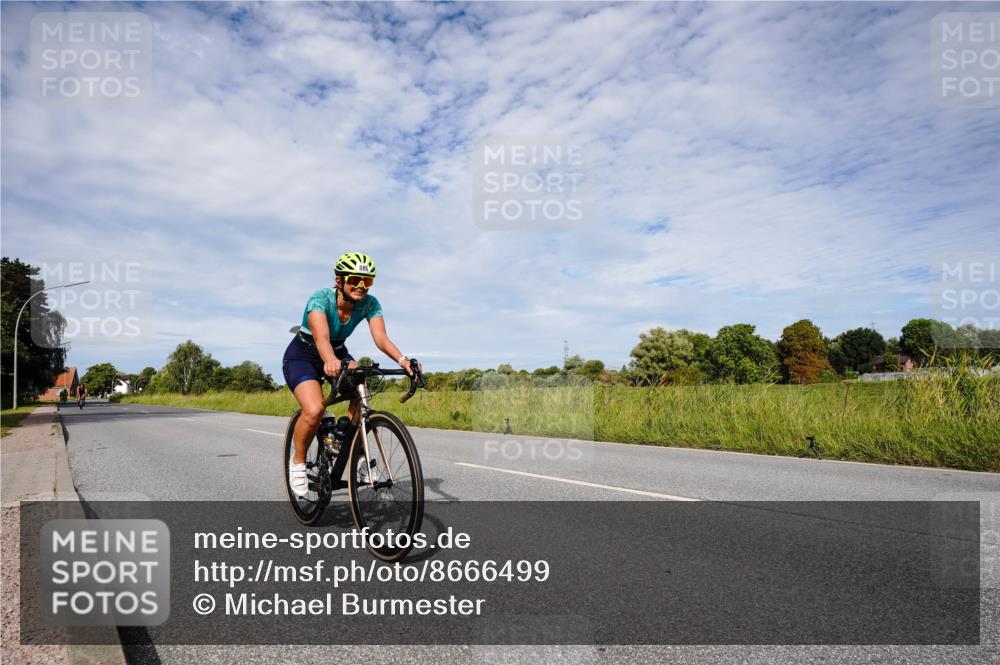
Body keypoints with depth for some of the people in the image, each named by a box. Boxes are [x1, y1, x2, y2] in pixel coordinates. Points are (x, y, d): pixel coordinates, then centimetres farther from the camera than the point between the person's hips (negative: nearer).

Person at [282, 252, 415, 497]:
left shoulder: (370, 304, -17)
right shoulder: (320, 299, -29)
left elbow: (380, 337, -29)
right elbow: (321, 336, -45)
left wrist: (402, 360, -48)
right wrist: (330, 361, -67)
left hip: (338, 353, 4)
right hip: (301, 356, -4)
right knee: (314, 410, -29)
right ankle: (297, 462, -2)